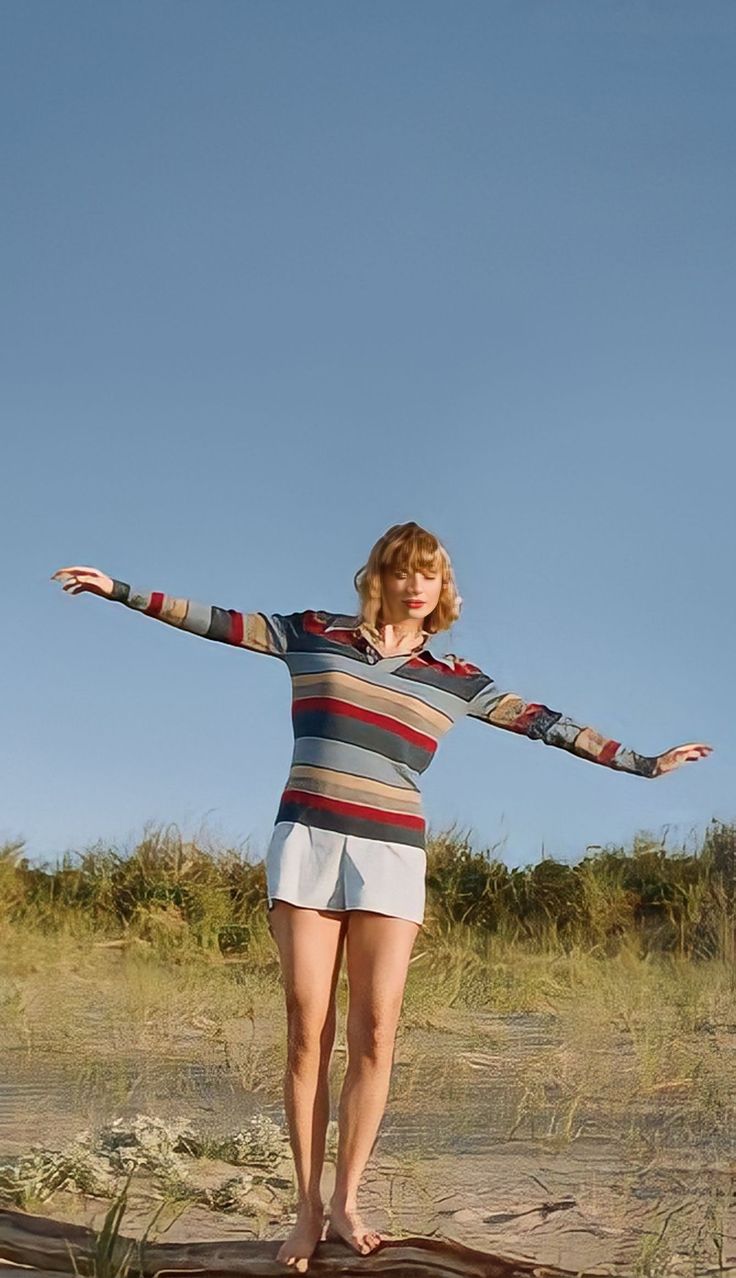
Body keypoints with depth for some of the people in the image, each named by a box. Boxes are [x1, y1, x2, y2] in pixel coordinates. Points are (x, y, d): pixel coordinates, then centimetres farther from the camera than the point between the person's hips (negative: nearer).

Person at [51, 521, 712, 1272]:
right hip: (307, 842, -1)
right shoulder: (315, 635, 9)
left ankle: (345, 1202, 4)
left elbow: (546, 723, 12)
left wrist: (644, 763, 11)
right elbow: (215, 621, 10)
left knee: (375, 1033, -6)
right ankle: (307, 1209, 2)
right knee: (307, 1032, -4)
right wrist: (120, 589, 7)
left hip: (391, 855, 1)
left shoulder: (454, 679, 10)